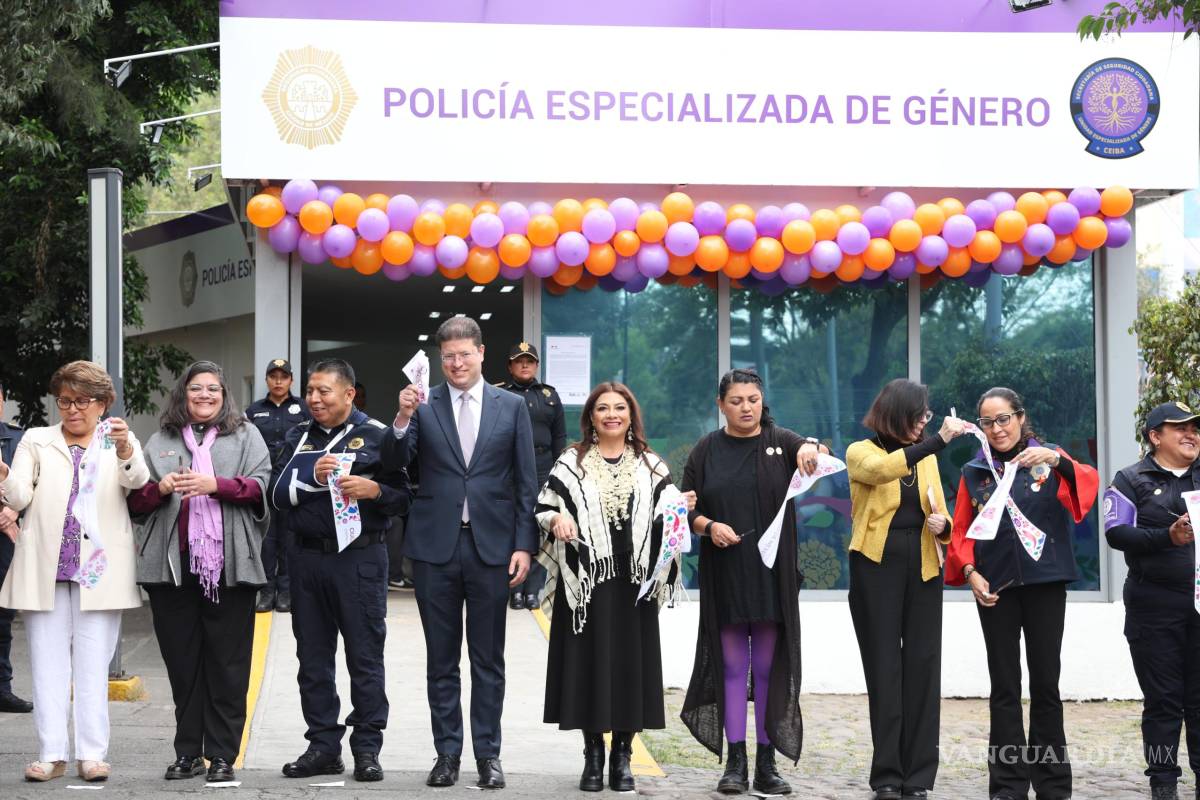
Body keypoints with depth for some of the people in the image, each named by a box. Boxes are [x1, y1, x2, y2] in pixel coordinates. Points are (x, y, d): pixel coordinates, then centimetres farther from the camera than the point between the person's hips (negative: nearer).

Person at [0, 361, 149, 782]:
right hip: (45, 569, 2)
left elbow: (136, 479, -14)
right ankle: (52, 754, 5)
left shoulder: (119, 441, 8)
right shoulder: (36, 441, 12)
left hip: (98, 569, -2)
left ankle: (92, 753, 2)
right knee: (48, 663, 2)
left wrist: (124, 450, -37)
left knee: (93, 664, 0)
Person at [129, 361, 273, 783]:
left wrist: (215, 485, -15)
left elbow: (261, 488, -1)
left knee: (227, 662, -2)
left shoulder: (246, 436, 12)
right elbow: (136, 499, 12)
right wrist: (160, 488, -8)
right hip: (173, 566, 2)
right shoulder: (160, 442, 17)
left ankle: (222, 755, 1)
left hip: (229, 566, -2)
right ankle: (187, 752, 10)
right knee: (182, 661, 4)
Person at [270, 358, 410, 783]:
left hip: (359, 557, -4)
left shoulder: (376, 435, 1)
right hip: (307, 557, 4)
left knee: (365, 659, -1)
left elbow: (404, 495, 0)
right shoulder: (299, 437, 13)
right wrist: (311, 477, -10)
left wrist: (374, 490, -18)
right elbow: (277, 493, 6)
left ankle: (367, 749, 5)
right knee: (313, 659, 8)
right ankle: (323, 746, 16)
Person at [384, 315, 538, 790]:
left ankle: (487, 755, 10)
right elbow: (394, 464, -4)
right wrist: (402, 419, -21)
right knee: (441, 660, 6)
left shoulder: (511, 407, 5)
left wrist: (524, 545, -2)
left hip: (491, 546, 0)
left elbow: (526, 482, 5)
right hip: (436, 546, 0)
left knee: (488, 660, 5)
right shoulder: (423, 405, 3)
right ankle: (447, 752, 13)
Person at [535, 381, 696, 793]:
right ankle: (593, 755, 8)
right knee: (589, 663, -1)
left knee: (631, 663, 0)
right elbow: (543, 509, 3)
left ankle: (622, 757, 8)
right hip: (585, 580, -1)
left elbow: (666, 520, 10)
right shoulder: (571, 463, 6)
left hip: (633, 581, 1)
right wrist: (557, 519, -18)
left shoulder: (650, 465, 10)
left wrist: (683, 508, -11)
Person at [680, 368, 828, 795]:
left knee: (769, 667, 3)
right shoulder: (706, 451, 6)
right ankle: (736, 762, 4)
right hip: (724, 574, 1)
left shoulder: (780, 441, 2)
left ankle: (766, 763, 7)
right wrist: (709, 527, -15)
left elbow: (813, 451, -18)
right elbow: (687, 507, 5)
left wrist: (811, 448, -41)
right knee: (732, 666, 2)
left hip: (771, 576, 0)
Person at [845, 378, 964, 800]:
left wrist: (942, 525, -3)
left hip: (922, 568, 4)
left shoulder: (926, 457, 16)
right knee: (884, 668, -2)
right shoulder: (861, 453, 1)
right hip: (877, 566, -4)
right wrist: (939, 440, -28)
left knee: (922, 668, -1)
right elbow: (882, 470, -23)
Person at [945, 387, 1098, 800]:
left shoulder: (1048, 458, 4)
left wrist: (1056, 460, -31)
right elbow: (962, 531, 7)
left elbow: (1089, 484, -13)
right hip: (996, 588, 1)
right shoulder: (974, 472, 9)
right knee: (1004, 688, 2)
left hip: (1044, 584, -1)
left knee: (1045, 683, 3)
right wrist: (970, 572, -9)